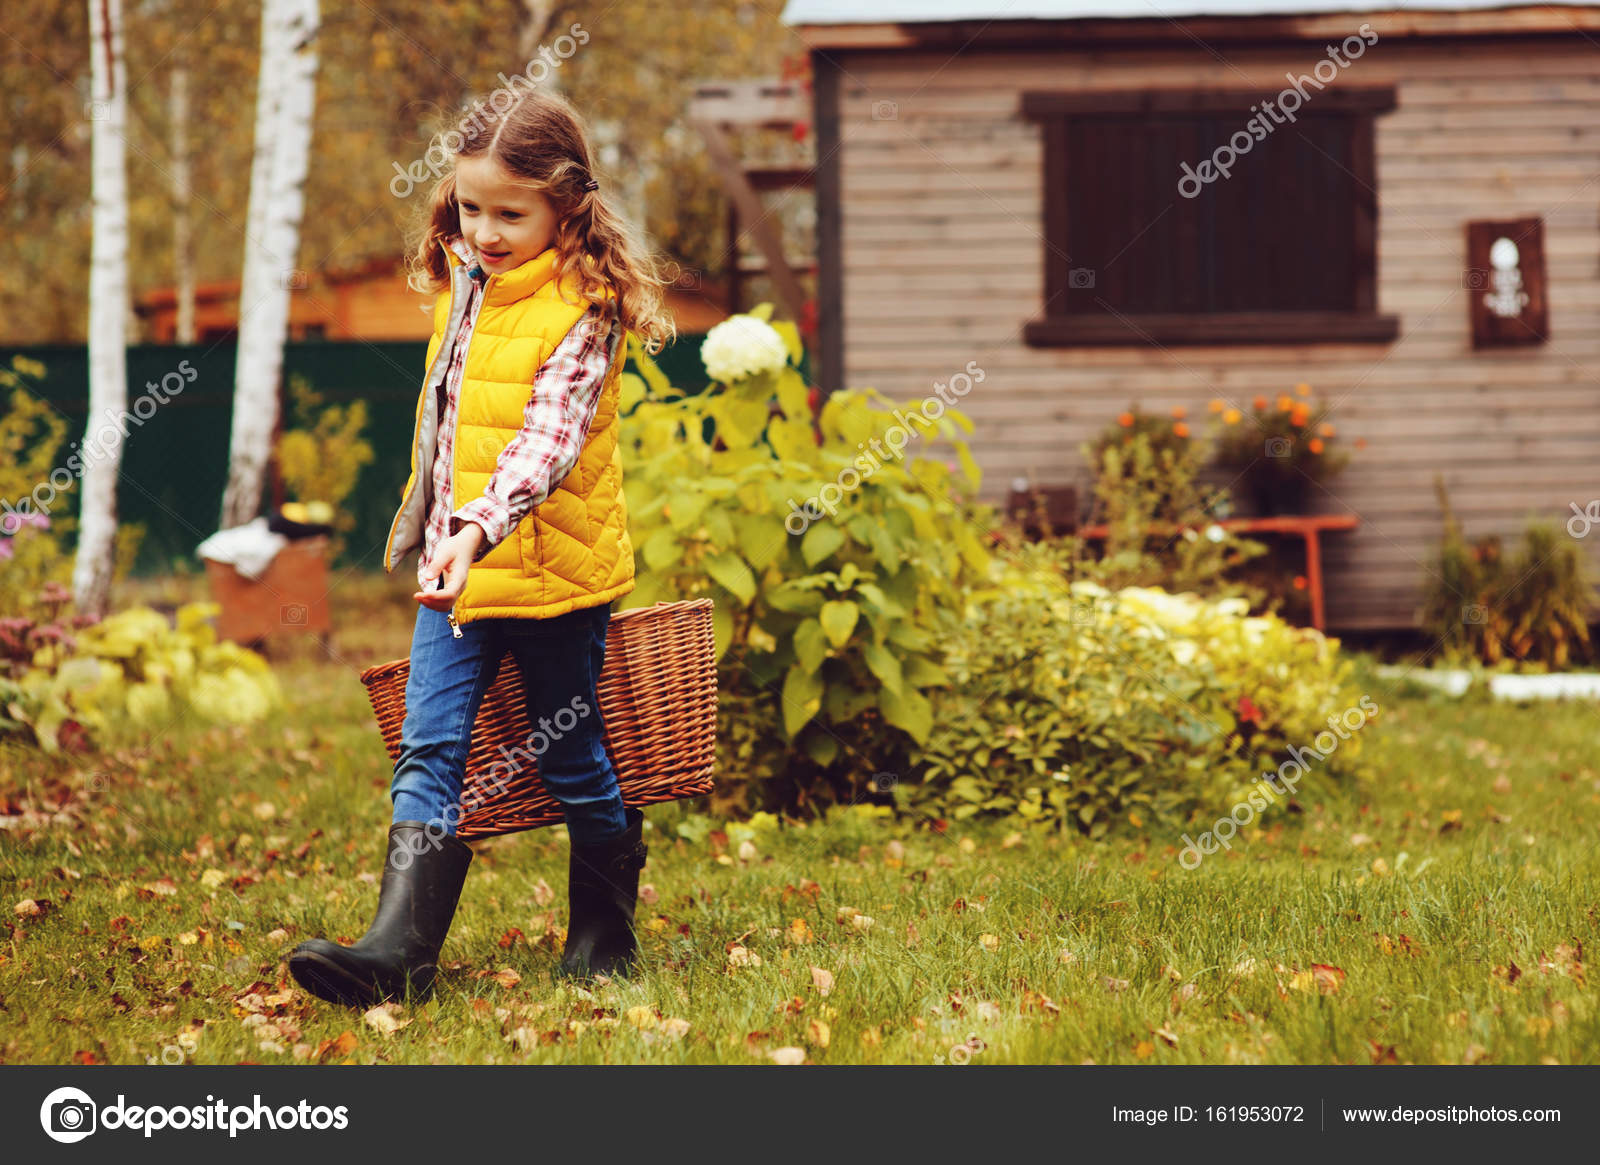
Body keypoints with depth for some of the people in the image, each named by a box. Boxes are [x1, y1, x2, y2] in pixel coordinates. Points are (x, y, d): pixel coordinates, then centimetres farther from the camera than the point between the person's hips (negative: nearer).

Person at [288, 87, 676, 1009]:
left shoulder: (583, 310, -14)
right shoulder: (463, 284, 9)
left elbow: (548, 440, -27)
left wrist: (481, 529, -40)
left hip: (556, 575, -6)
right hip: (454, 567, 6)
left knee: (574, 762, 7)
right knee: (430, 751, -4)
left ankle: (605, 933, 26)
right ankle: (401, 948, -11)